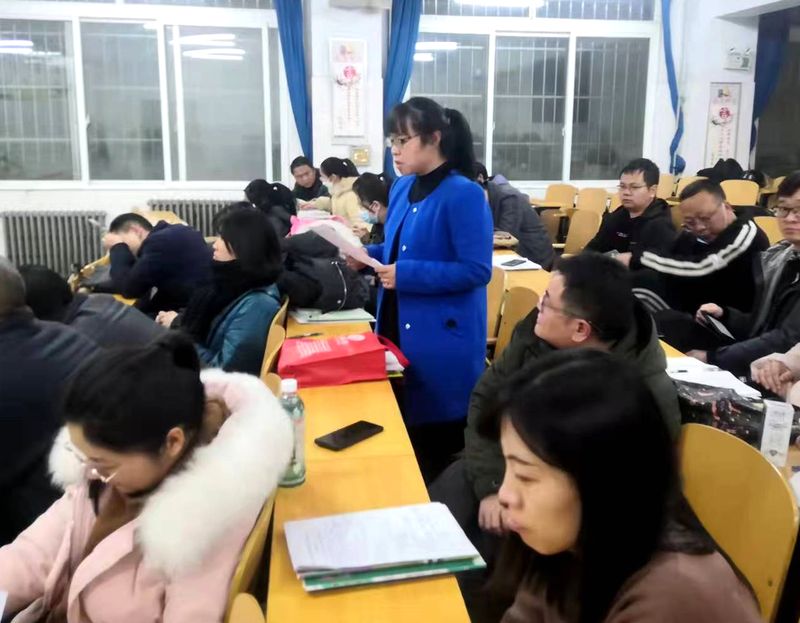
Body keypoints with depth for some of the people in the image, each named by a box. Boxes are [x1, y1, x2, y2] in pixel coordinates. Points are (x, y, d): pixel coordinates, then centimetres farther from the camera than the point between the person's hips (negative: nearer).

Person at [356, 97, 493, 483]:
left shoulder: (464, 195, -16)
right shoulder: (402, 189, 9)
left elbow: (477, 270, -21)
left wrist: (406, 274, -23)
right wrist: (369, 255, -1)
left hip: (443, 338, -8)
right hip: (399, 329, 8)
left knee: (438, 435, 5)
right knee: (400, 425, 18)